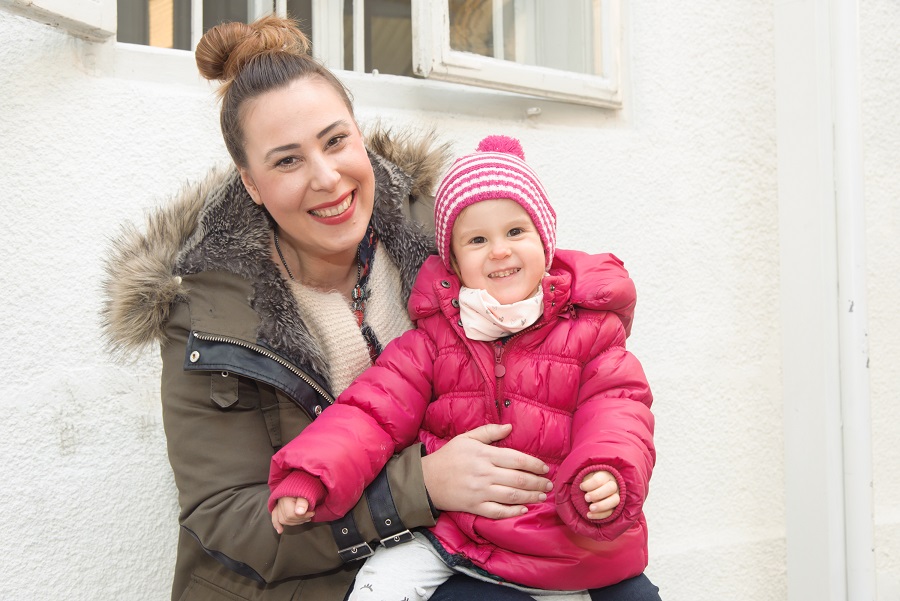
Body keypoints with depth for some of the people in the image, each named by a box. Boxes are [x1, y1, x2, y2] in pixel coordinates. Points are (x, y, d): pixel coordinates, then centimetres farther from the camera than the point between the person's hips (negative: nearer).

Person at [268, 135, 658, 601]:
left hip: (556, 535, -1)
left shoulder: (587, 327, -2)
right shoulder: (435, 335, 1)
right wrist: (309, 477, -18)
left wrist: (607, 474, -31)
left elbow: (615, 409, -8)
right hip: (450, 523, 1)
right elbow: (376, 409, -4)